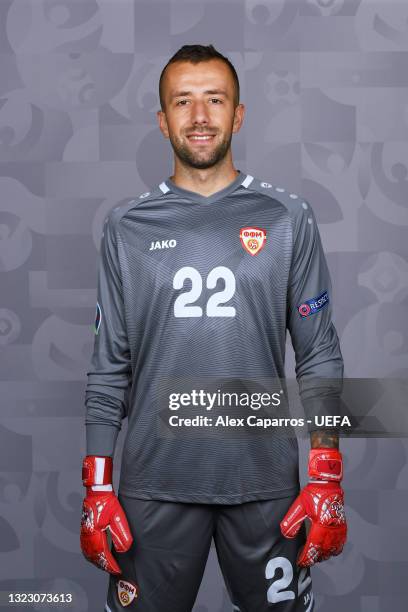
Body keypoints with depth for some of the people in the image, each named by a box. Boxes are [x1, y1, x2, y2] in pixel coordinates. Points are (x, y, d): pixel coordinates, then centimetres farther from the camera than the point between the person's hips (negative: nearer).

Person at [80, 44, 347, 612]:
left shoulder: (289, 218, 2)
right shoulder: (127, 225, 4)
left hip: (265, 479, 0)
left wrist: (328, 481, -4)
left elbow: (320, 355, 2)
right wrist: (96, 489, 1)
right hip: (155, 481, 1)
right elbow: (108, 366, 5)